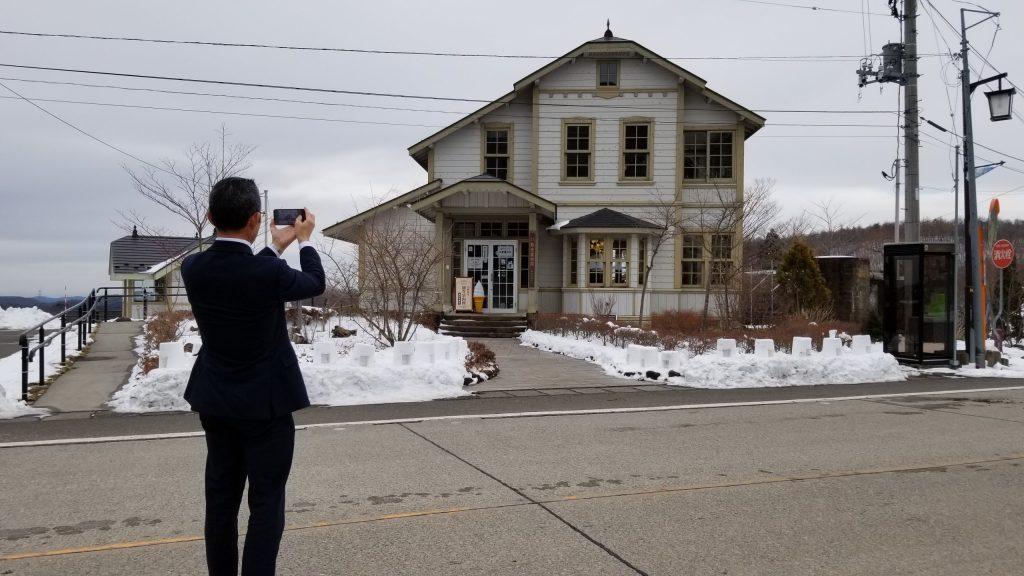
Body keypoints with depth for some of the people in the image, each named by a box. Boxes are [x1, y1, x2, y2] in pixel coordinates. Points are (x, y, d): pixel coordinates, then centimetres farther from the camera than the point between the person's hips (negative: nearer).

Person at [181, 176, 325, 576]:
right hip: (265, 404, -6)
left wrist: (277, 246, 26)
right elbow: (315, 284, 1)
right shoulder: (269, 272, -22)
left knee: (220, 500, 14)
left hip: (215, 402, 6)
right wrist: (304, 240, 17)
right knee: (266, 503, 3)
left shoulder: (192, 269, -7)